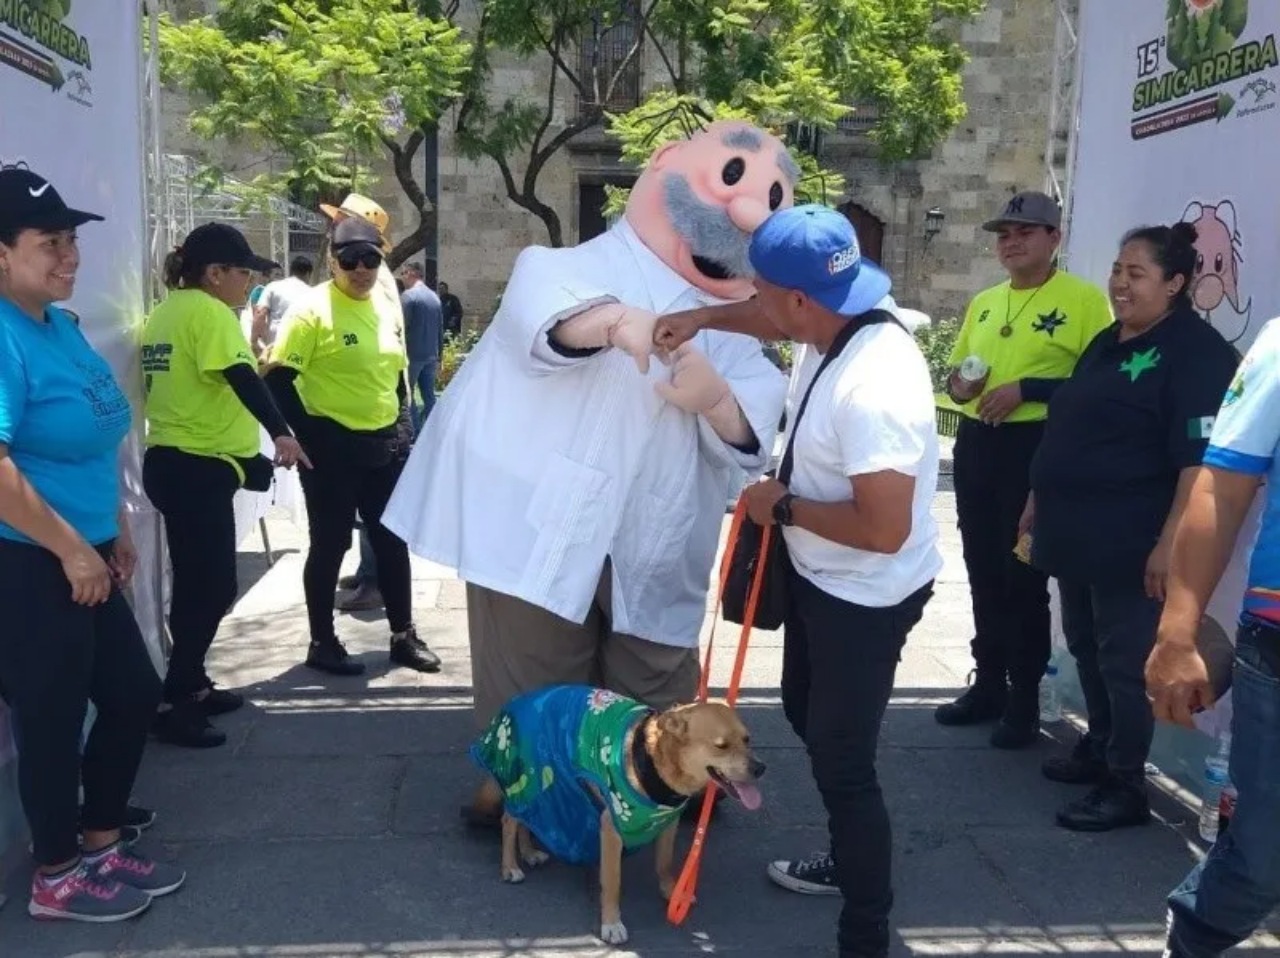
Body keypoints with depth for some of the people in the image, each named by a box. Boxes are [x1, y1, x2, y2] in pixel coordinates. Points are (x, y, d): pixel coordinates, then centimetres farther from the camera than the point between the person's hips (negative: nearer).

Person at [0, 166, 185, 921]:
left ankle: (100, 845, 35)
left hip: (85, 556, 9)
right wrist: (70, 547, -21)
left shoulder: (62, 326, 10)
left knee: (134, 693, 17)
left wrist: (115, 530, 19)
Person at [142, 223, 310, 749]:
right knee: (213, 588, -4)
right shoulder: (209, 311, -13)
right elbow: (242, 379, -27)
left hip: (170, 462, 10)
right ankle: (172, 703, 1)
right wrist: (281, 432, -36)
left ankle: (190, 686, 28)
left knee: (199, 584, 18)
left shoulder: (165, 312, 14)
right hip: (198, 469, -10)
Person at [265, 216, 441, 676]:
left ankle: (404, 636, 25)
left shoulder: (387, 307, 8)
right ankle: (322, 642, 18)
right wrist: (310, 436, -16)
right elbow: (278, 380, -14)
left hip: (386, 446, 6)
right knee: (330, 544, 3)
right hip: (333, 447, -6)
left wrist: (403, 429, 13)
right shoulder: (313, 311, -12)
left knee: (393, 541, 12)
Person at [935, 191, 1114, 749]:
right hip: (975, 443, 7)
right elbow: (956, 368, 24)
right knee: (983, 572, 13)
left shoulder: (1084, 299, -7)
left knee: (1024, 576, 0)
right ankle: (988, 685, 27)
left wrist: (1026, 388, -20)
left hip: (1037, 448, -7)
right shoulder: (983, 303, 15)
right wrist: (958, 384, 1)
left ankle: (1025, 701, 13)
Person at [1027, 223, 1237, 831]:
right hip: (1077, 531, 9)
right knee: (1086, 648, 17)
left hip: (1129, 542, -9)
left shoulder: (1196, 352, -13)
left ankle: (1126, 787, 10)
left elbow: (1201, 459, -20)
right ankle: (1098, 749, 34)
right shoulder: (1107, 343, 14)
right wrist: (1040, 501, 21)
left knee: (1125, 659, -1)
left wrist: (1169, 543, -25)